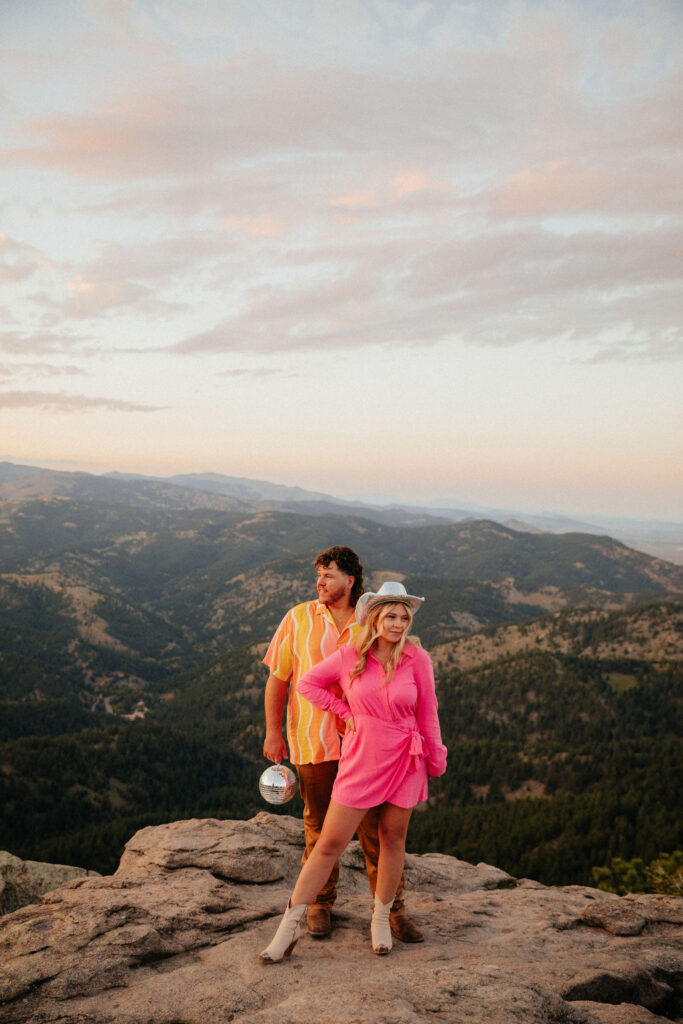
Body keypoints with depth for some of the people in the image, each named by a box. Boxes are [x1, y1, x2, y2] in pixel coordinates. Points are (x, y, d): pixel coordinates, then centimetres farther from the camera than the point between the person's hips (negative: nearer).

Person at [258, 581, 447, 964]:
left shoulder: (417, 659, -7)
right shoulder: (350, 657, -7)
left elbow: (428, 713, 1)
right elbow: (308, 683, 6)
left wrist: (436, 759, 8)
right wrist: (345, 711, -1)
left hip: (403, 761, 1)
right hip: (360, 761, 0)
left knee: (393, 839, 11)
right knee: (330, 843, 0)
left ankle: (382, 918, 31)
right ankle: (291, 925, 9)